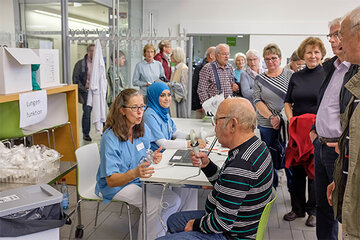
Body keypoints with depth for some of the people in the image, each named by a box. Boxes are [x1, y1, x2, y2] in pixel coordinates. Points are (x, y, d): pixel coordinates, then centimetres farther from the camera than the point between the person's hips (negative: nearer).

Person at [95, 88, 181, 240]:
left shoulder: (143, 130, -1)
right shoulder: (110, 137, -22)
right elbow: (111, 181, -25)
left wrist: (153, 159, -12)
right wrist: (135, 173, -44)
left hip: (139, 181, 7)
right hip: (114, 187, -6)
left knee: (174, 200, -9)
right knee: (153, 204, -27)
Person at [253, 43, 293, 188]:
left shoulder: (290, 75, 4)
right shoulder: (259, 79, 8)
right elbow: (257, 101, 0)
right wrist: (271, 117, -14)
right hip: (266, 125, 1)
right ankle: (272, 186, 23)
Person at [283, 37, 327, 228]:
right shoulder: (296, 77, 9)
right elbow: (288, 103, 14)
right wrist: (291, 119, -3)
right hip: (297, 131, 3)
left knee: (315, 170, 6)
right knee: (296, 169, 9)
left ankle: (313, 210, 21)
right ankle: (297, 208, 23)